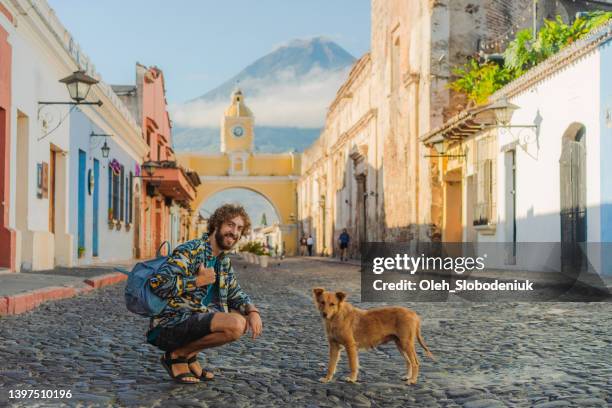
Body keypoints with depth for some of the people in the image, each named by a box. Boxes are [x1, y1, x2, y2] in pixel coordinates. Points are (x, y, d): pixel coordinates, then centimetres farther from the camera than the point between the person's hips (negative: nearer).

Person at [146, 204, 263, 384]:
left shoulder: (224, 261, 13)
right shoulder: (191, 250, -14)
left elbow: (236, 294, 20)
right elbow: (157, 282, -24)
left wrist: (253, 312, -1)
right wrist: (198, 281, -18)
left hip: (195, 320, 9)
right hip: (170, 325, -9)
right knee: (235, 325, -25)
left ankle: (189, 355, 8)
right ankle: (177, 355, -6)